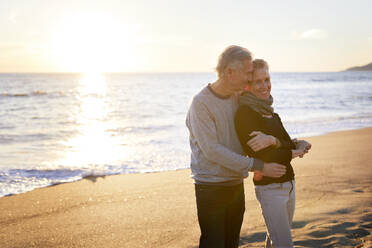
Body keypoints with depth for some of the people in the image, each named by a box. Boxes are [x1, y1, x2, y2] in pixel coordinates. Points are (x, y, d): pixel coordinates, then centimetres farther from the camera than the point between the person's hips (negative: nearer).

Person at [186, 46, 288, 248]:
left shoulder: (238, 97, 7)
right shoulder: (200, 103, -15)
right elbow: (212, 151, -20)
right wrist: (258, 166, -19)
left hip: (236, 185, 7)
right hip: (211, 188, -7)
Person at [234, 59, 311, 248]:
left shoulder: (270, 113, 12)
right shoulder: (244, 113, -14)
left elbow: (289, 144, 0)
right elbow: (262, 156, -21)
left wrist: (272, 140, -22)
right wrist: (294, 153, -7)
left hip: (288, 184, 8)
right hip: (269, 188, -8)